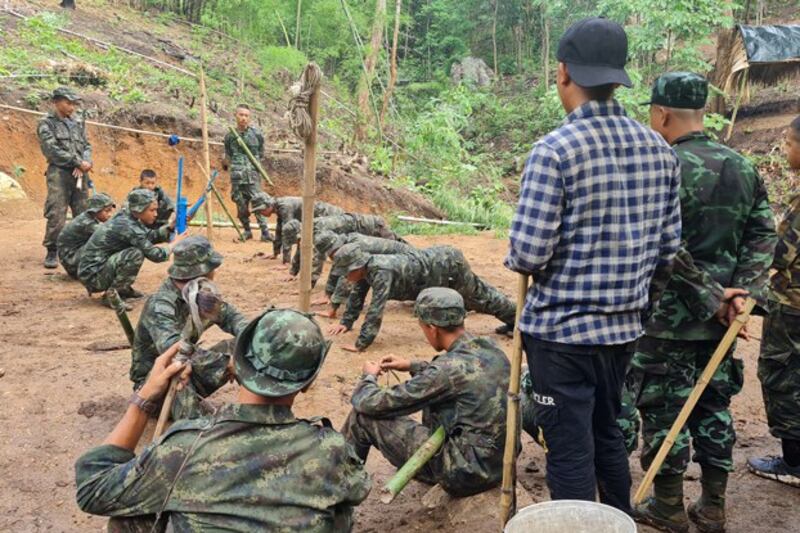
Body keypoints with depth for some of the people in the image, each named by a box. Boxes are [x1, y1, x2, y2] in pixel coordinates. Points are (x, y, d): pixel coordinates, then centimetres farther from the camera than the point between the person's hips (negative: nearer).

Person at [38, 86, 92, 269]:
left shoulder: (78, 121, 14)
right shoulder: (46, 124, -2)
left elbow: (86, 145, 12)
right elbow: (52, 151, -11)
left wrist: (85, 163, -8)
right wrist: (79, 162, -13)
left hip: (79, 174, 5)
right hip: (59, 174, -5)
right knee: (56, 215, -9)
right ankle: (52, 252, 0)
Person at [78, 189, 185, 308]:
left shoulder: (126, 218, 2)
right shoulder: (126, 226, -23)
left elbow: (149, 236, 13)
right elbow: (156, 255, -22)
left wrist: (172, 226, 0)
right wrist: (174, 243, -6)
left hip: (100, 265, 10)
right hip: (92, 276, -10)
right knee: (136, 254, -26)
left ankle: (122, 289, 16)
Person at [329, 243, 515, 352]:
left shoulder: (380, 272, -33)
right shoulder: (365, 268, -5)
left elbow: (376, 310, -37)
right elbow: (357, 295, 11)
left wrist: (361, 344, -34)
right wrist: (346, 322, 12)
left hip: (449, 265, -9)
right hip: (439, 259, 9)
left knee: (481, 297, 12)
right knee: (477, 295, 26)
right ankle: (513, 321, 46)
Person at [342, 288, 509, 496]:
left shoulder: (450, 368, -23)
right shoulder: (492, 348, 0)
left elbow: (374, 404, -16)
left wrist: (369, 377, 7)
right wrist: (412, 366, 23)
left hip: (466, 473, -8)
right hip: (501, 464, 8)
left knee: (363, 416, -3)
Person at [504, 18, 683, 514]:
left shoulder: (555, 150, -17)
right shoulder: (660, 149, 3)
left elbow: (528, 253, -21)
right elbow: (668, 248, 8)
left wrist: (518, 256, 2)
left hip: (561, 328, -6)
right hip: (624, 326, 7)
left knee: (570, 454, 5)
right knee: (608, 436, 23)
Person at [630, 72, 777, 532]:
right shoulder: (743, 167, 5)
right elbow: (763, 235, 3)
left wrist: (710, 300, -13)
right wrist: (744, 292, -3)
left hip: (667, 318, -6)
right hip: (719, 320, 7)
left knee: (664, 410, 7)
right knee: (714, 407, 16)